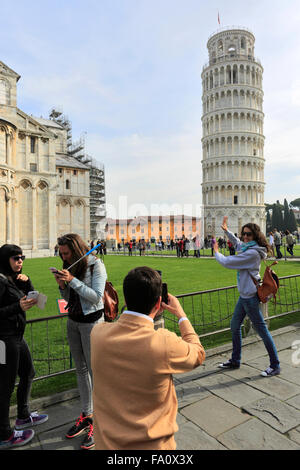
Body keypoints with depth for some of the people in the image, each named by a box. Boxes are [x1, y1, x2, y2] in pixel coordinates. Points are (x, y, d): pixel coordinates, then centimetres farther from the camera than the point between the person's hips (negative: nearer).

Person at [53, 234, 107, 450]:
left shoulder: (96, 265, -15)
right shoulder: (70, 266, 5)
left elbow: (96, 296, -21)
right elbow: (69, 298, 11)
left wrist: (72, 280, -25)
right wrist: (63, 286, -10)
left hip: (92, 322, -7)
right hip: (73, 321, 7)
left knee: (95, 371, 1)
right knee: (81, 369, 16)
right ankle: (86, 415, 32)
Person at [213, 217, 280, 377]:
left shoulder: (252, 253, -24)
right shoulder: (246, 247, 5)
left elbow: (227, 262, -22)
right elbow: (237, 242, 31)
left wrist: (216, 252, -4)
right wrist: (226, 230, 26)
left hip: (251, 297, -10)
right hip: (244, 295, 10)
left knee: (262, 330, 3)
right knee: (234, 326, 17)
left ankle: (275, 366, 19)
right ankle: (235, 361, 32)